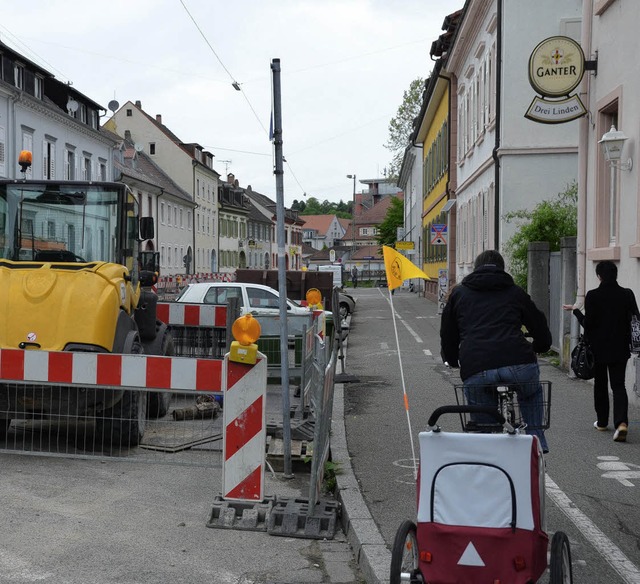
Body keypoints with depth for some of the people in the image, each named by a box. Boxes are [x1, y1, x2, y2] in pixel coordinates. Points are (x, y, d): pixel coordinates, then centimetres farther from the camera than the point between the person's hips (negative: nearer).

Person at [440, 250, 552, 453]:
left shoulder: (459, 293, 24)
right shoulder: (515, 292, 23)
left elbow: (447, 336, 27)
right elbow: (542, 331, 27)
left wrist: (453, 362, 45)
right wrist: (534, 350, 48)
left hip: (475, 371, 0)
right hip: (518, 365, 0)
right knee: (531, 394, 34)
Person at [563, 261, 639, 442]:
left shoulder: (592, 296, -13)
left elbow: (587, 323, -10)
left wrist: (575, 310, 5)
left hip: (598, 348, -2)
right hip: (620, 348, 2)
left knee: (600, 385, 16)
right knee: (618, 385, 4)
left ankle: (602, 422, 25)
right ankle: (622, 422, -17)